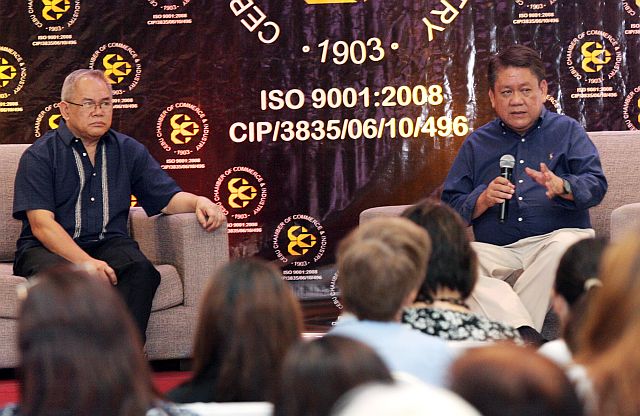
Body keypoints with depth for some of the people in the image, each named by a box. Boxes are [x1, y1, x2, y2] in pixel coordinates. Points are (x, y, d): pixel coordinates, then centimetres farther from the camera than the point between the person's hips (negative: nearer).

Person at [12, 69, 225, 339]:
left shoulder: (129, 151, 14)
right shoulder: (39, 155, 0)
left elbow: (167, 198, 14)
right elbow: (41, 225, -11)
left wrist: (198, 202, -11)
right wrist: (86, 262, -25)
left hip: (108, 243, 3)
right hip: (49, 248, -3)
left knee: (142, 270, -30)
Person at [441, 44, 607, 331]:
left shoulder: (566, 130, 16)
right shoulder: (477, 143, 21)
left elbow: (596, 184, 1)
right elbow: (451, 206, 13)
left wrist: (561, 186, -20)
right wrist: (483, 200, -8)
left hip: (553, 237, -1)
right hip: (494, 248, 2)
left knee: (564, 246, -38)